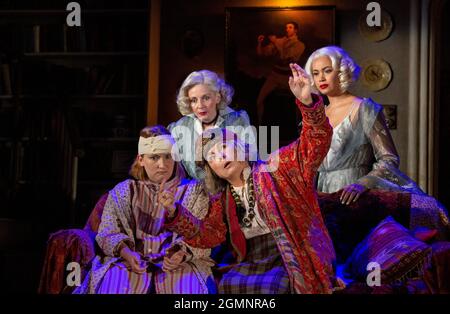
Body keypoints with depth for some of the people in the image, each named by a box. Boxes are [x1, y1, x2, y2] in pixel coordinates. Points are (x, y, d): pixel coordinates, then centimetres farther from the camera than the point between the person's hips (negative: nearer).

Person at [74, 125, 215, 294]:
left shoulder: (193, 191, 12)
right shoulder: (123, 192, 14)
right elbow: (108, 233, 6)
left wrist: (182, 254, -19)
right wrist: (126, 252, -16)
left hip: (181, 263, -1)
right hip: (130, 261, 1)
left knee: (190, 287, -34)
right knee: (111, 284, -30)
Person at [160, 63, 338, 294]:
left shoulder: (275, 167, -1)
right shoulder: (221, 201, 16)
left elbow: (316, 142, -13)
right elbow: (206, 236, 12)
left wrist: (307, 102, -32)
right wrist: (174, 213, -3)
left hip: (292, 258, -5)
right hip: (251, 263, 5)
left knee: (266, 287, -30)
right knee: (228, 285, -22)